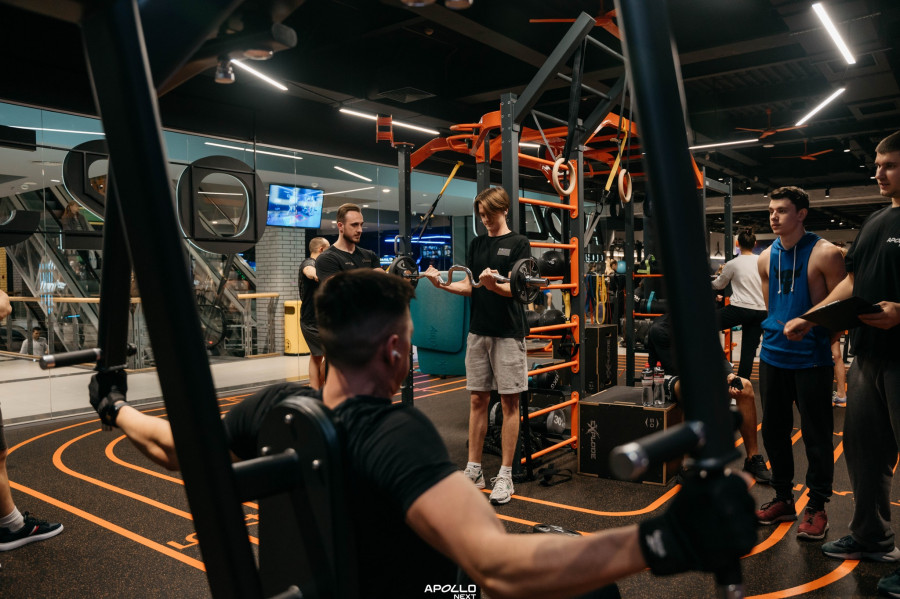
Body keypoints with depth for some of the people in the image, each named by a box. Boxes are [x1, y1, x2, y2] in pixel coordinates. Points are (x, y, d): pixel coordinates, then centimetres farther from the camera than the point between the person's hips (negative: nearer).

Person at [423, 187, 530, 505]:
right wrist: (442, 283, -6)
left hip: (508, 333, -5)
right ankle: (473, 470, 18)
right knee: (477, 399, 8)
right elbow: (470, 286, 11)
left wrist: (493, 284, -32)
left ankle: (505, 475, 8)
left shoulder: (518, 243, -3)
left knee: (509, 401, 1)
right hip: (478, 330, 5)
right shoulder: (476, 244, 13)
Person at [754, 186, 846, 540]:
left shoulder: (825, 254, -9)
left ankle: (816, 507, 18)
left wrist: (808, 326, -14)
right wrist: (775, 330, 12)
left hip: (811, 360, -5)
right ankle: (783, 499, 27)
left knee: (816, 435, 4)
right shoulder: (766, 258, 8)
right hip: (773, 357, 6)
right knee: (774, 430, 12)